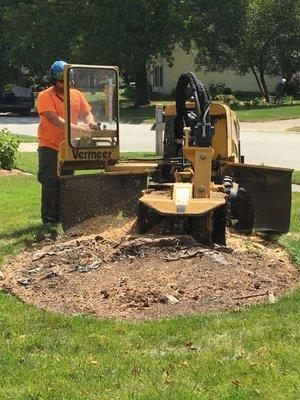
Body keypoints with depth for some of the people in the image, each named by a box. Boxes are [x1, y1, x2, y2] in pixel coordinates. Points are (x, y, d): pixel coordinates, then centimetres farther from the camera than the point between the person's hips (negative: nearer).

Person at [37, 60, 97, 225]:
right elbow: (53, 119, -24)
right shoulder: (45, 96, -11)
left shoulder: (76, 95, 8)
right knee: (51, 183, -5)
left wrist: (90, 123, -17)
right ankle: (49, 219, 0)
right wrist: (75, 127, -36)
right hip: (49, 147, -6)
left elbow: (87, 114, 8)